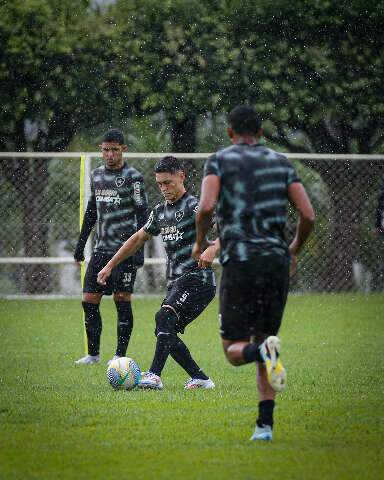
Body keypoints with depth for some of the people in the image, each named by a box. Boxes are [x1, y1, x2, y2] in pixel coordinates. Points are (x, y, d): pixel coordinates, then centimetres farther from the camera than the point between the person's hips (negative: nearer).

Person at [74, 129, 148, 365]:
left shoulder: (133, 177, -6)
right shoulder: (97, 174, 13)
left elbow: (142, 215, -8)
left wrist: (139, 250, -15)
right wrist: (81, 244, 19)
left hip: (125, 249, -6)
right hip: (102, 248, 6)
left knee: (122, 298, -6)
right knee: (89, 300, 2)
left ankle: (120, 355, 0)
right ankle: (93, 353, 11)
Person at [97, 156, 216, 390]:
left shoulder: (193, 206, -8)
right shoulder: (160, 212, 17)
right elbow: (138, 239, 30)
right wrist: (110, 265, 31)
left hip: (198, 280, -9)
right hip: (176, 283, 9)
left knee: (164, 317, -25)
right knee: (166, 334, 3)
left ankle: (154, 376, -30)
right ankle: (201, 379, 6)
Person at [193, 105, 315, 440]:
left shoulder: (220, 160, 4)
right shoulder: (280, 163, 13)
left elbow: (206, 207, -13)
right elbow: (308, 215, 5)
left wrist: (200, 242, 6)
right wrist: (295, 251, 23)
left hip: (240, 262, -3)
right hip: (277, 259, 3)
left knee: (235, 350, 5)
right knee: (264, 340, 16)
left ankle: (265, 351, -32)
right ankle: (265, 425, 4)